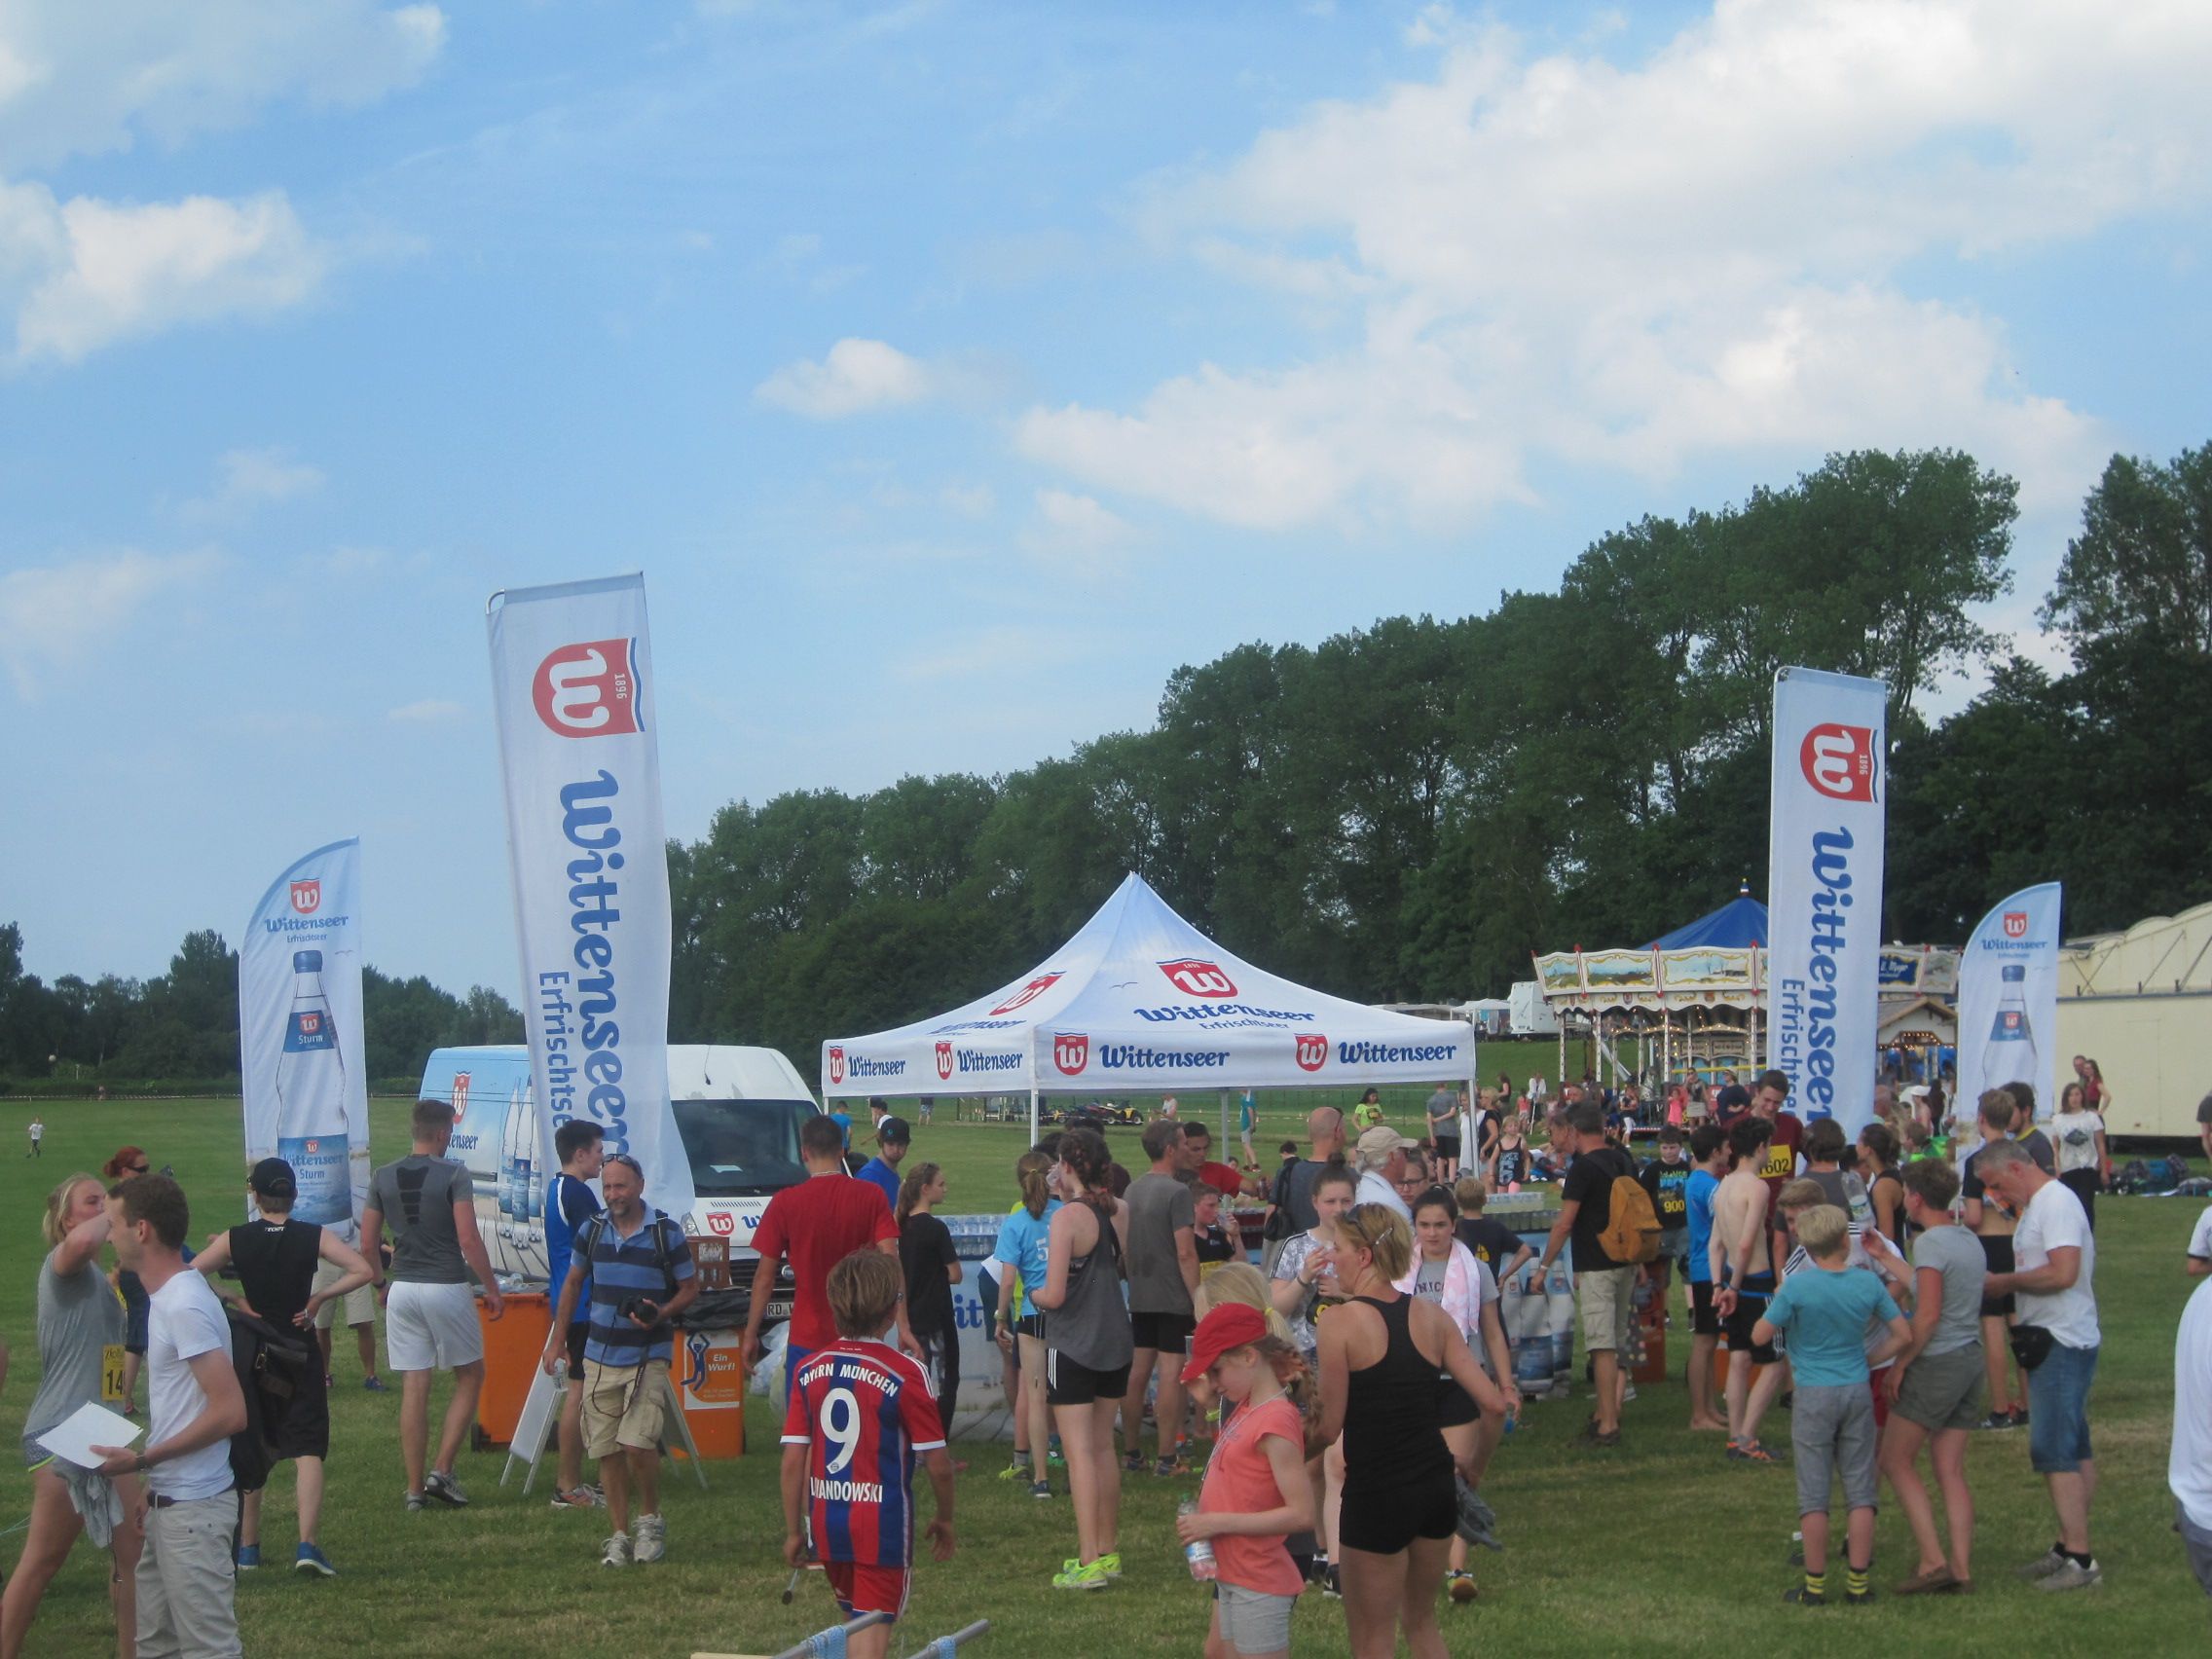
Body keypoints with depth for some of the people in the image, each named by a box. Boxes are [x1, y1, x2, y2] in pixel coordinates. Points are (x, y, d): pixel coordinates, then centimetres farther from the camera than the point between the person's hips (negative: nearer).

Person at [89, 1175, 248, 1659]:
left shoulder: (184, 1307, -20)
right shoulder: (167, 1297, 11)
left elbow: (229, 1412, -24)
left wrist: (142, 1460, -18)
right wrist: (152, 1478, 16)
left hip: (192, 1509, -10)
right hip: (170, 1502, 10)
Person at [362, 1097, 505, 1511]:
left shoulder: (383, 1177, 6)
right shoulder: (454, 1175, -9)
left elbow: (368, 1240, 10)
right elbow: (468, 1239, -13)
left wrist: (380, 1282, 25)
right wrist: (492, 1289, -5)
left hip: (402, 1290, 5)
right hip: (446, 1287, -4)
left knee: (413, 1389, 6)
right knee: (470, 1377, 12)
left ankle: (415, 1489, 7)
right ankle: (442, 1471, 2)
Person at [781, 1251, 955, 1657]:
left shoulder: (808, 1371, -1)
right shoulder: (904, 1374, -13)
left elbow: (793, 1460, -1)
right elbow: (937, 1464, -10)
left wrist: (793, 1529, 9)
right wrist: (945, 1519, 7)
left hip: (825, 1519, 5)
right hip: (883, 1522, -5)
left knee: (855, 1618, 23)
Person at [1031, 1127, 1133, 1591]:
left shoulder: (1068, 1217, -18)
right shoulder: (1120, 1211, 2)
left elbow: (1054, 1294, -20)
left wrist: (1034, 1294, 2)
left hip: (1072, 1345, -7)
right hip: (1115, 1343, 7)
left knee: (1079, 1452, -4)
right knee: (1103, 1447, 17)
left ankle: (1089, 1562, -6)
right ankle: (1108, 1551, 24)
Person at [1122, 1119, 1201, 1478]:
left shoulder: (1133, 1189, 9)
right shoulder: (1176, 1192, -14)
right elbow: (1185, 1252, -18)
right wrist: (1199, 1300, -14)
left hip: (1140, 1296, 7)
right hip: (1172, 1298, -7)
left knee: (1137, 1371, 10)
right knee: (1172, 1372, -4)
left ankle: (1132, 1454, 16)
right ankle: (1167, 1459, -4)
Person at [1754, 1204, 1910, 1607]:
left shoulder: (1796, 1286, -13)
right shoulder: (1868, 1283, -3)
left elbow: (1759, 1336, -8)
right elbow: (1902, 1334, 2)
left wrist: (1776, 1303, 9)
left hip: (1813, 1396, -3)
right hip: (1857, 1392, 3)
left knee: (1814, 1494, 4)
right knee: (1859, 1490, 8)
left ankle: (1815, 1585, 7)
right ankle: (1858, 1582, 11)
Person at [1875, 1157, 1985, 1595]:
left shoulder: (1930, 1243, -15)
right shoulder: (1969, 1241, 12)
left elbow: (1929, 1315, -21)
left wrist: (1901, 1362, -12)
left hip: (1937, 1362, -8)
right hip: (1971, 1357, 8)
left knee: (1895, 1461, 1)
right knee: (1951, 1469, 9)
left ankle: (1932, 1560, -7)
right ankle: (1961, 1566, 4)